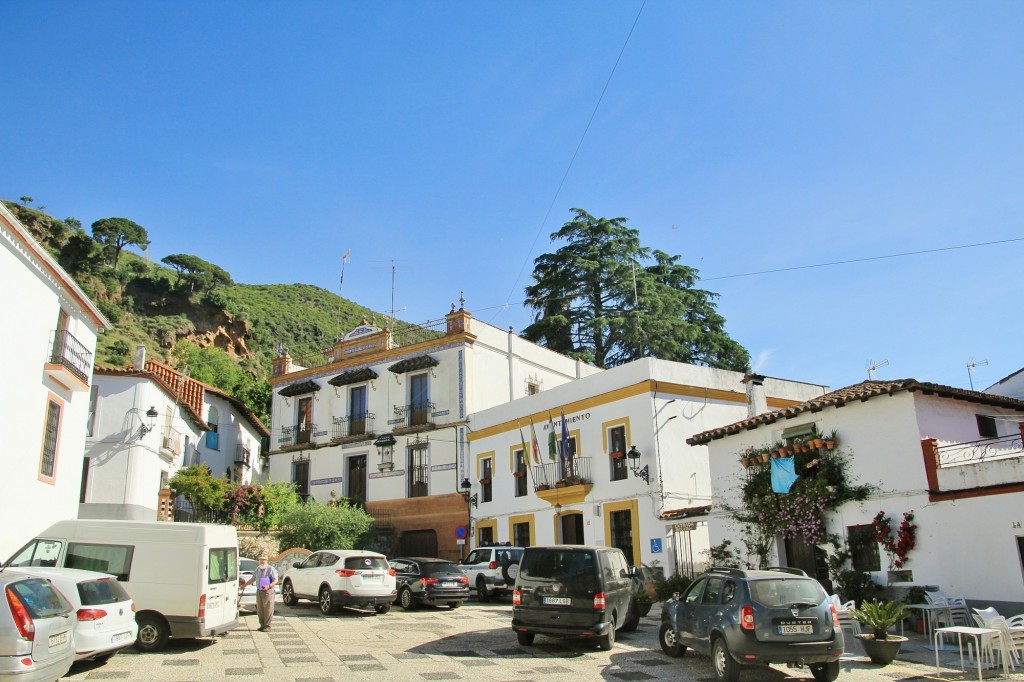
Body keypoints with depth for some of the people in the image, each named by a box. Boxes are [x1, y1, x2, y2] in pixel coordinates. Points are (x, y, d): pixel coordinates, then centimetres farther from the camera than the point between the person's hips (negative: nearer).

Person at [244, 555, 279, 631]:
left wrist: (269, 586, -25)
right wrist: (245, 585, 26)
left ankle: (267, 626, -1)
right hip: (259, 592, 7)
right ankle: (262, 625, 18)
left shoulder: (271, 569, -7)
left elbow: (275, 580, -10)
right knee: (260, 610, 8)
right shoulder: (258, 569, 14)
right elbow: (253, 578, 27)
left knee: (268, 609, -6)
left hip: (268, 592, -7)